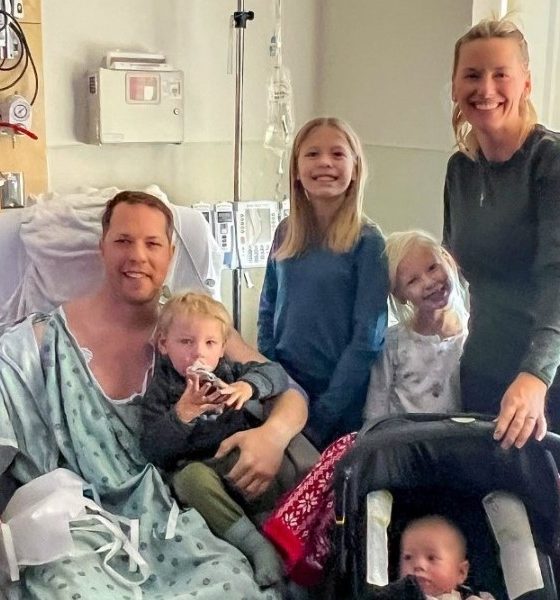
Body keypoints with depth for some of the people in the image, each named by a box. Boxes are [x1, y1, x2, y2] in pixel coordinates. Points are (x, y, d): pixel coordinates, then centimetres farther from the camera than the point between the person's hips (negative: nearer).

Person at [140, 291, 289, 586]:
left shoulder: (227, 372, 9)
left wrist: (248, 385, -19)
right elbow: (153, 453, -9)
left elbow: (275, 371, 2)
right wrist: (181, 414, -25)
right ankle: (255, 544, -33)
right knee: (192, 476, -35)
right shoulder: (160, 391, -1)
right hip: (198, 466, -2)